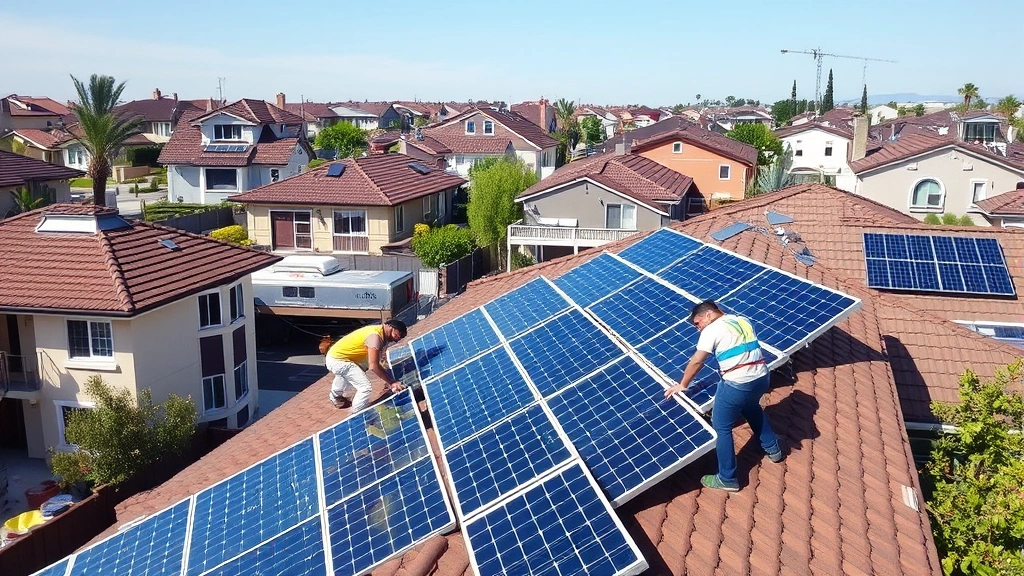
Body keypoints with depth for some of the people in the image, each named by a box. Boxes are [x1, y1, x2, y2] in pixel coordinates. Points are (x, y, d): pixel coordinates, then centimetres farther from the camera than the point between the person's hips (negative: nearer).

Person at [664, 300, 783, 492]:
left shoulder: (712, 330, -6)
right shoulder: (744, 321, 13)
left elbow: (696, 362, -7)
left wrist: (682, 385, 5)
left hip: (736, 385, -8)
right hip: (762, 378, 8)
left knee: (722, 427, 10)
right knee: (751, 408, 37)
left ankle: (727, 479, 17)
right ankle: (773, 449, 50)